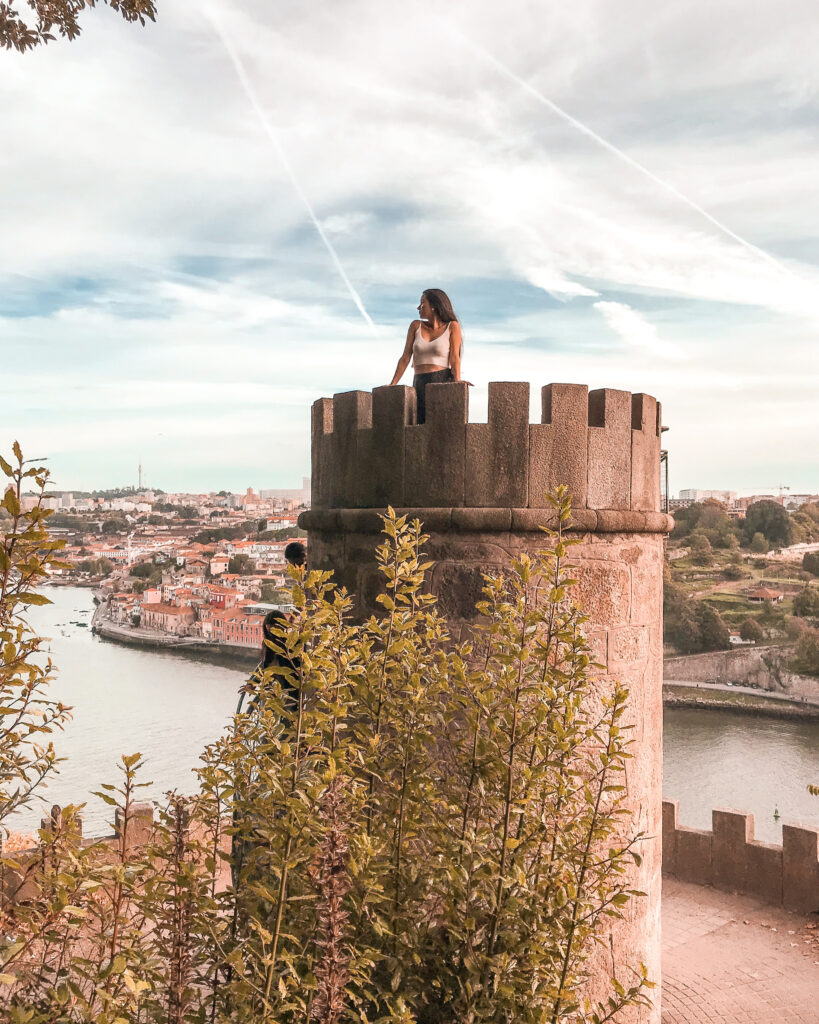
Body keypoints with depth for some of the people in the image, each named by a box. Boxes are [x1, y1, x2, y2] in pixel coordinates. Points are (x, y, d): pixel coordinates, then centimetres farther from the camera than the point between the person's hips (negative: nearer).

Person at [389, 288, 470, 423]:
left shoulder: (452, 327, 5)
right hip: (419, 385, 3)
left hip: (443, 382, -3)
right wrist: (392, 385, 6)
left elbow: (454, 357, -4)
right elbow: (405, 357, 13)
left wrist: (457, 381, -20)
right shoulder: (416, 326, 14)